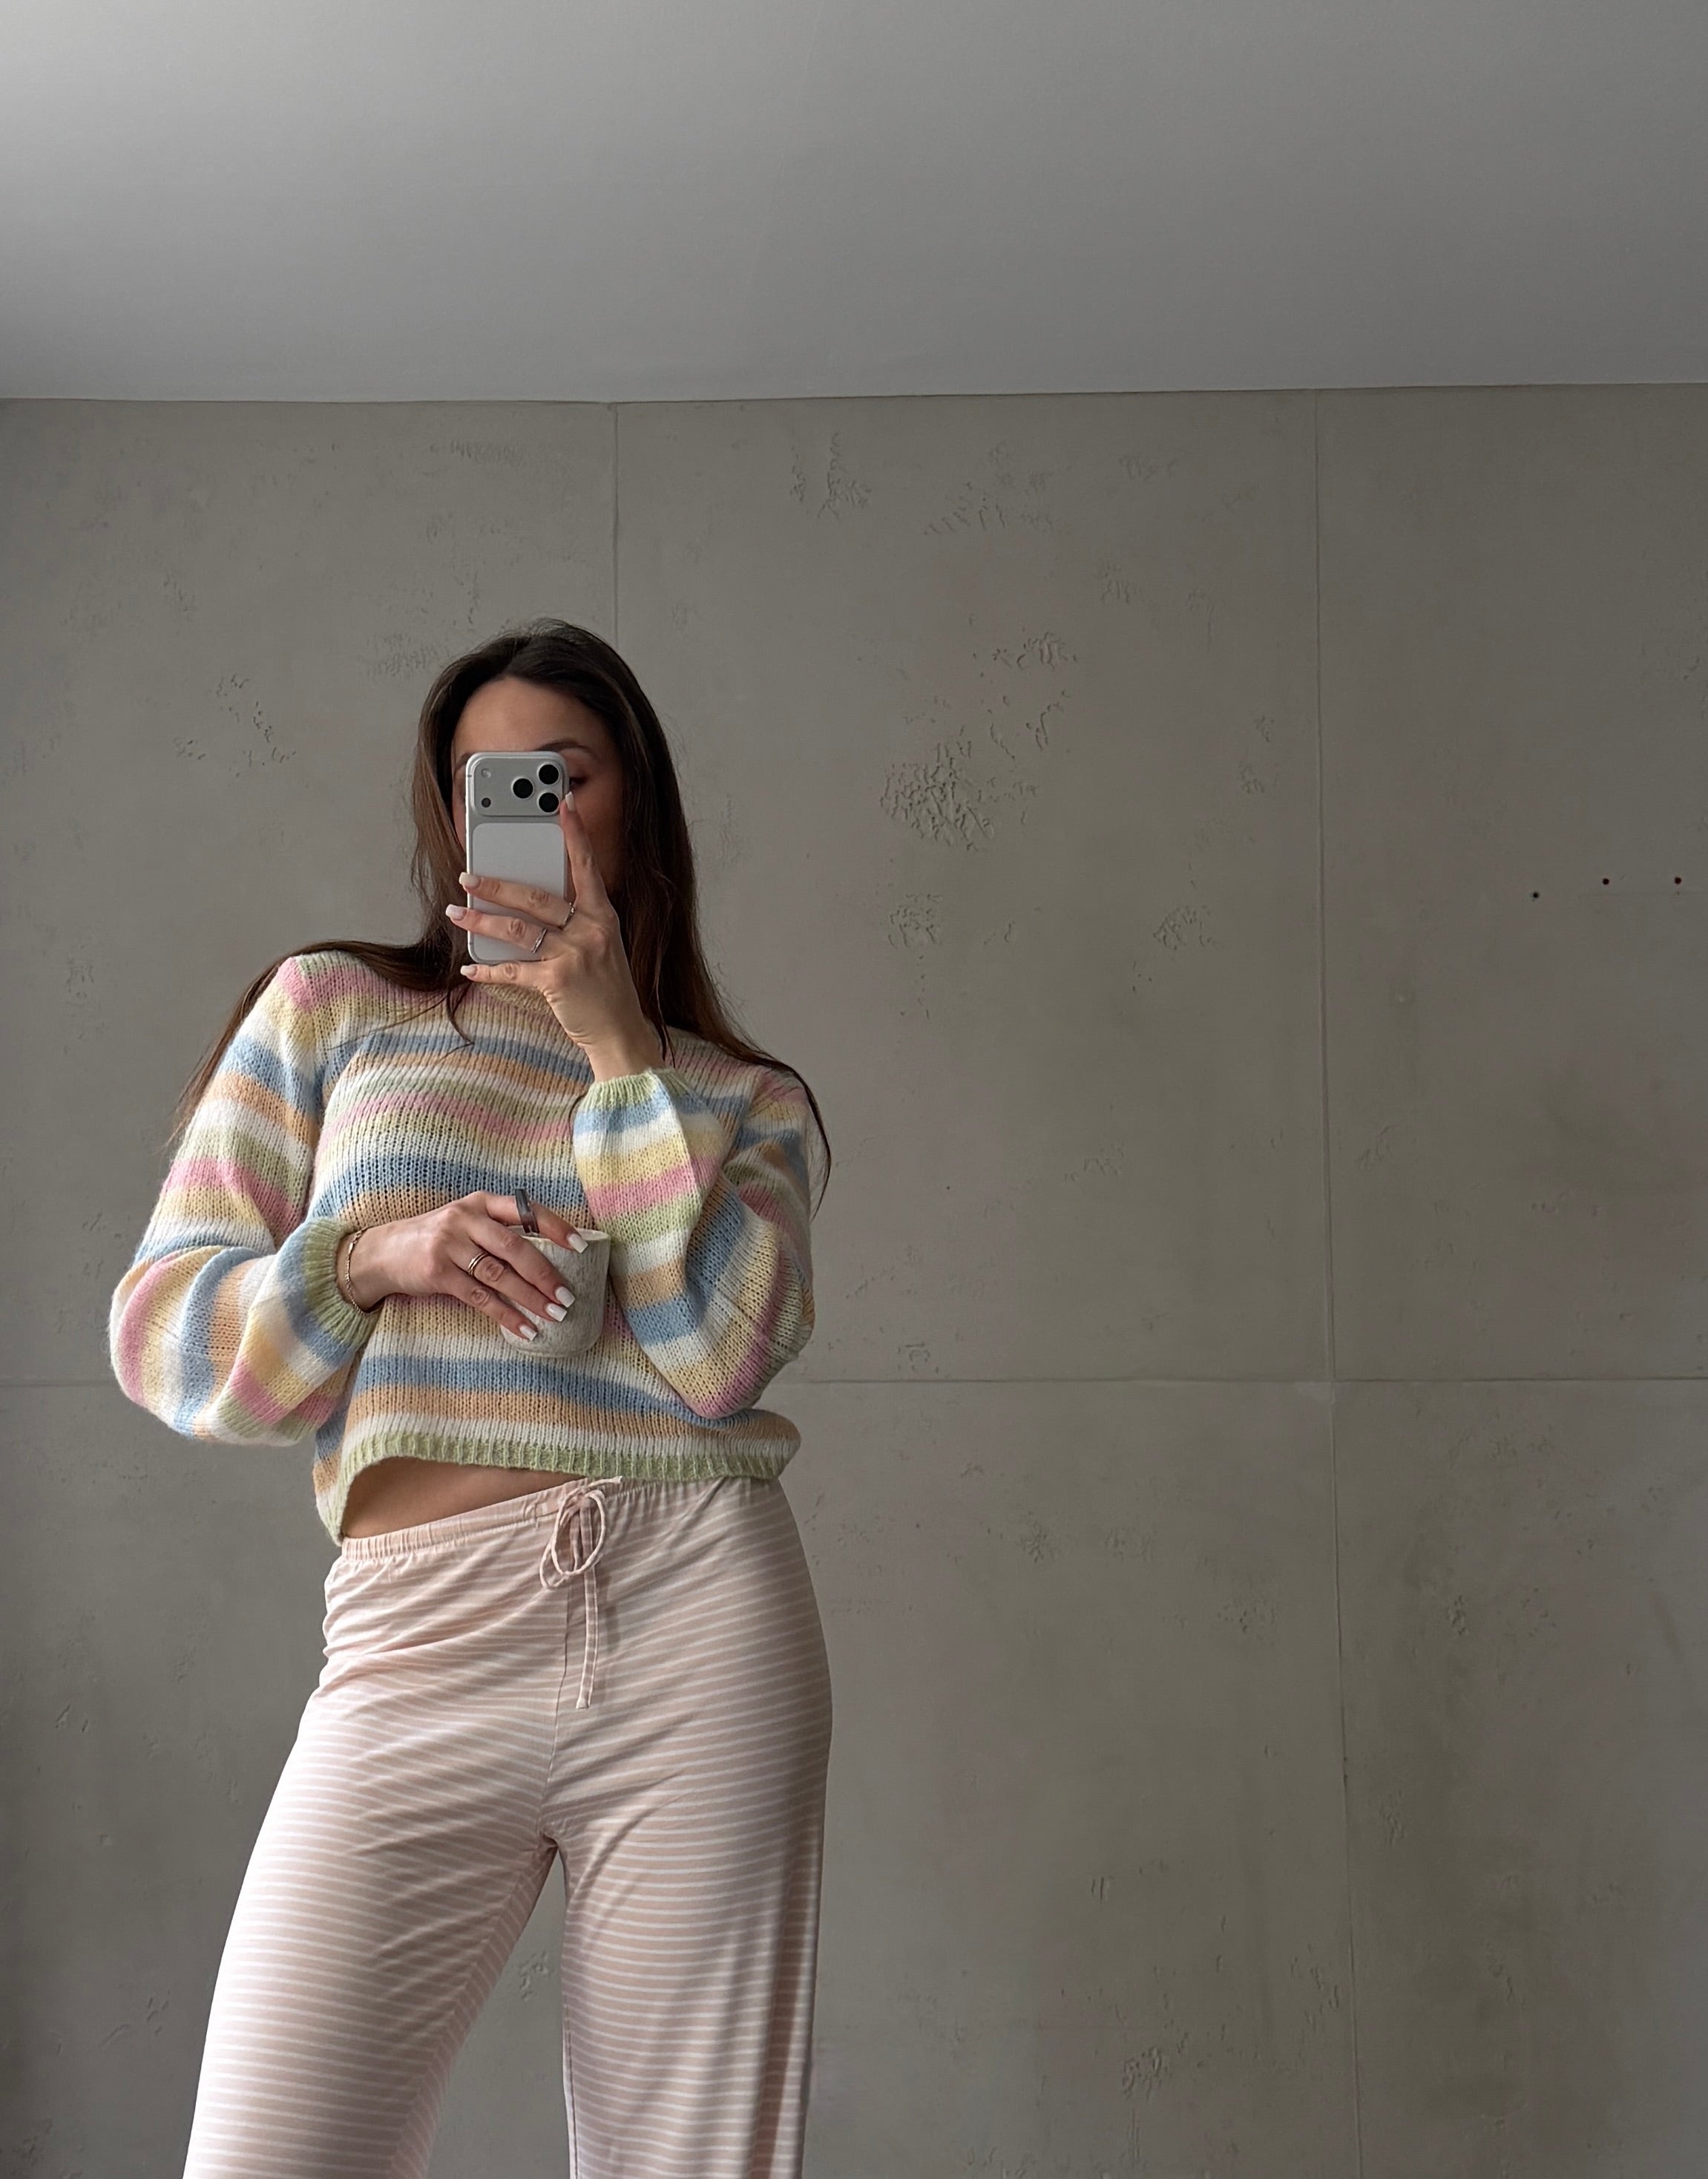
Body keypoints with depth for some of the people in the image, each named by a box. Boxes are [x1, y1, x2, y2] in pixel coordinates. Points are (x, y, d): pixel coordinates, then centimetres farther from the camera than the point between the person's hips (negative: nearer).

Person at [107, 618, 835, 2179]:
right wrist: (372, 1259, -9)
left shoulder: (747, 1100, 15)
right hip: (422, 1645, 0)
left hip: (702, 1632, 1)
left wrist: (616, 1043, -4)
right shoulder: (331, 1009, 14)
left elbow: (720, 1351, -5)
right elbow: (162, 1333, 9)